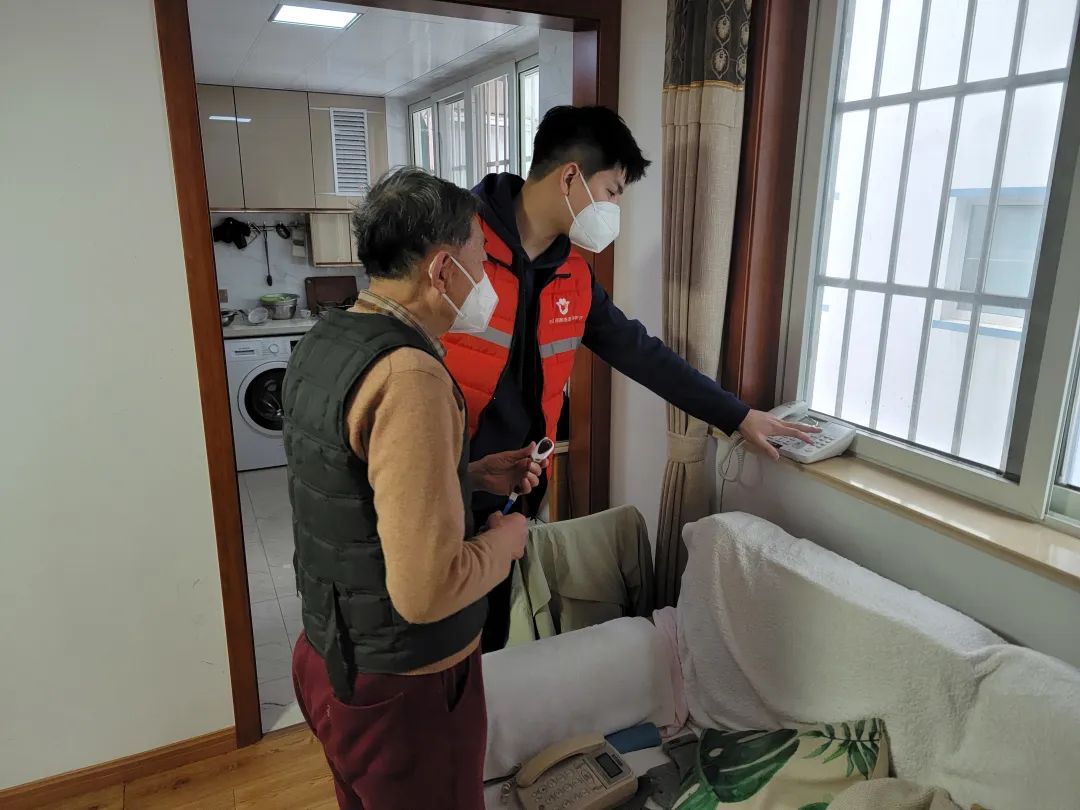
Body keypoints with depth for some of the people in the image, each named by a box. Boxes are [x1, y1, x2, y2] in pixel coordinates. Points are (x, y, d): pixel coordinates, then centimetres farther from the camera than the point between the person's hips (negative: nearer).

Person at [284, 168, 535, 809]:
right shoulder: (409, 375, -29)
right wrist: (507, 537, -14)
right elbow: (426, 590, -32)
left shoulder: (323, 344, 0)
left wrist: (478, 475, 9)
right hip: (403, 685, -8)